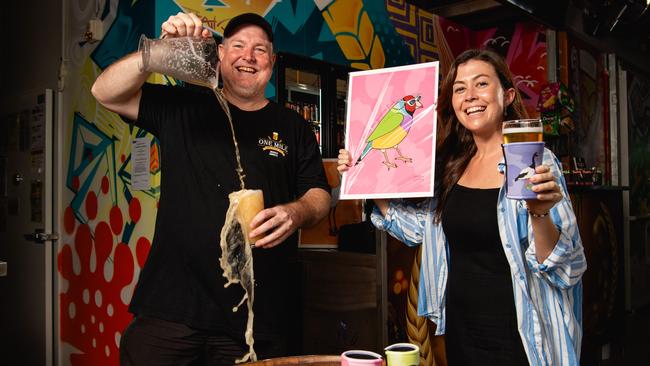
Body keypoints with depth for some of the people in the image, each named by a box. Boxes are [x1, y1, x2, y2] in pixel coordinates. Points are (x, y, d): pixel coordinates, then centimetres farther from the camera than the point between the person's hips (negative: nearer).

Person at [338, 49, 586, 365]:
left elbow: (560, 265, -16)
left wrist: (540, 214, -35)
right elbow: (417, 226, 11)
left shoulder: (534, 161, -14)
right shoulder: (450, 166, 2)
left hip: (514, 336, -5)